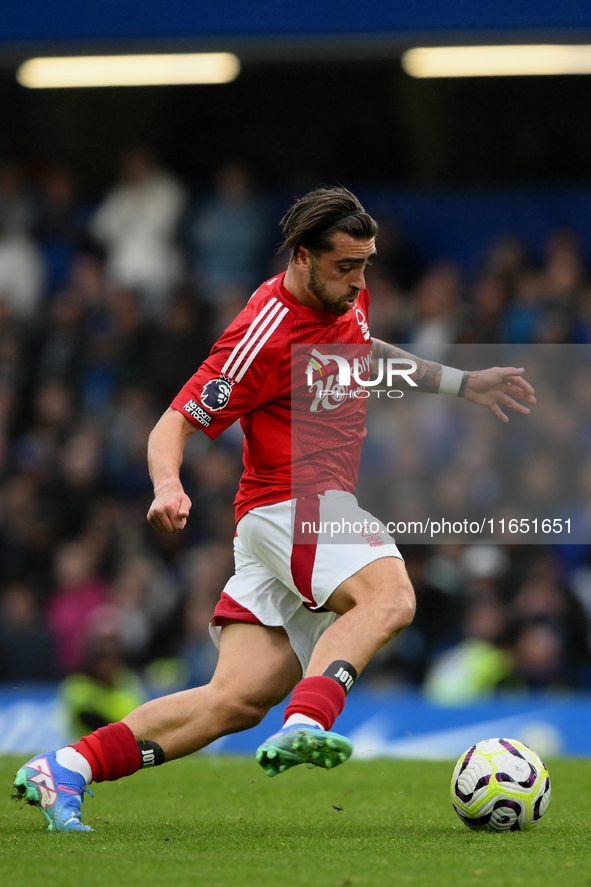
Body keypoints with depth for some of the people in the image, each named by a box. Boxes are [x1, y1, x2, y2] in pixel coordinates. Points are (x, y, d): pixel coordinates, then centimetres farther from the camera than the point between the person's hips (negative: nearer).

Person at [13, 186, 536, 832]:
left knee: (240, 699, -3)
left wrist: (462, 384, 32)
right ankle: (305, 725, -53)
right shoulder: (268, 335, -16)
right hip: (296, 506, -8)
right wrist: (168, 486, -34)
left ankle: (64, 771, -4)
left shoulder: (345, 296, 11)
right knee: (389, 596, -35)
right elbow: (175, 422, -14)